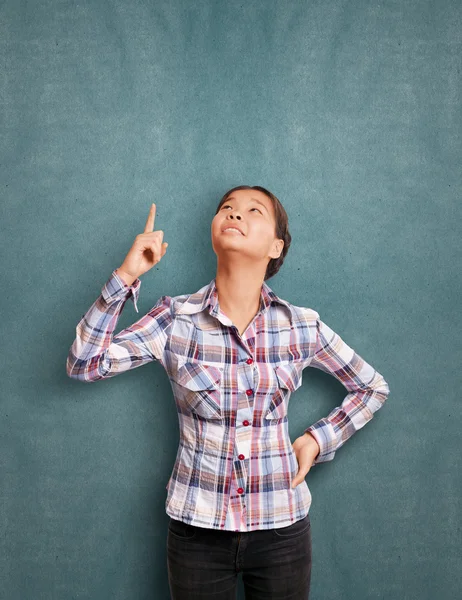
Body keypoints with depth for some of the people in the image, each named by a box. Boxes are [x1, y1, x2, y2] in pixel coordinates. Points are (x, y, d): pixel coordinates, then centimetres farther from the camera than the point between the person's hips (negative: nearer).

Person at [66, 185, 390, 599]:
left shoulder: (303, 327, -5)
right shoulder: (176, 319, -6)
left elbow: (373, 388, 9)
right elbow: (84, 364, -12)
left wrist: (319, 440, -3)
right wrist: (125, 277, -17)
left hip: (281, 529, 1)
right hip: (196, 529, 0)